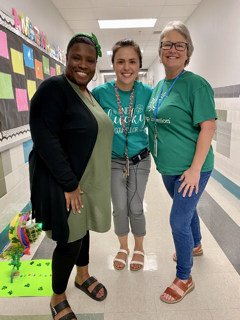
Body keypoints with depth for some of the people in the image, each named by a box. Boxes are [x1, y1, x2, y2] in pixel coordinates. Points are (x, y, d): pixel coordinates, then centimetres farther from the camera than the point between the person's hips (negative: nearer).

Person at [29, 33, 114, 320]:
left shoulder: (89, 94, 10)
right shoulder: (53, 89, -14)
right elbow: (45, 140, -22)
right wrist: (69, 184, -21)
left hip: (89, 181, 8)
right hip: (64, 183, -7)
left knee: (82, 229, 22)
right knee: (70, 241, 5)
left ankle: (83, 277, 47)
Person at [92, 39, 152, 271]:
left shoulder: (147, 93, -10)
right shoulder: (100, 92, -13)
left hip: (140, 160, 0)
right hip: (113, 160, 0)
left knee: (135, 208, 7)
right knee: (119, 208, 5)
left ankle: (139, 248, 36)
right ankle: (123, 247, 35)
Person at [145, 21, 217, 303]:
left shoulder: (195, 84, -13)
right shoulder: (158, 86, 9)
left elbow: (208, 126, -18)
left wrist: (195, 169, -22)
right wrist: (160, 158, 15)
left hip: (190, 168, -7)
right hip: (168, 166, 7)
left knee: (178, 221, -1)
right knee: (187, 208, 25)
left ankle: (184, 278, 23)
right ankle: (195, 245, 52)